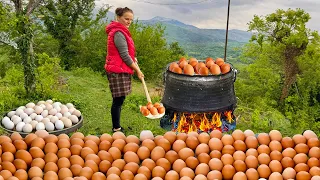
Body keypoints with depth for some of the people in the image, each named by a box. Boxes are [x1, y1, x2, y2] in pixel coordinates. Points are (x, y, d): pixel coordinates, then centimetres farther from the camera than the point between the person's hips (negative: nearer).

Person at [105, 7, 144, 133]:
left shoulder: (120, 31, 16)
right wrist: (137, 70, -9)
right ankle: (116, 129, 4)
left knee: (119, 100, 14)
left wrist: (133, 59, 10)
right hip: (118, 71, -10)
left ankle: (117, 127, 22)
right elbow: (124, 55, -17)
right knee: (118, 100, -4)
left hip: (120, 70, 10)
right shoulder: (118, 33, -16)